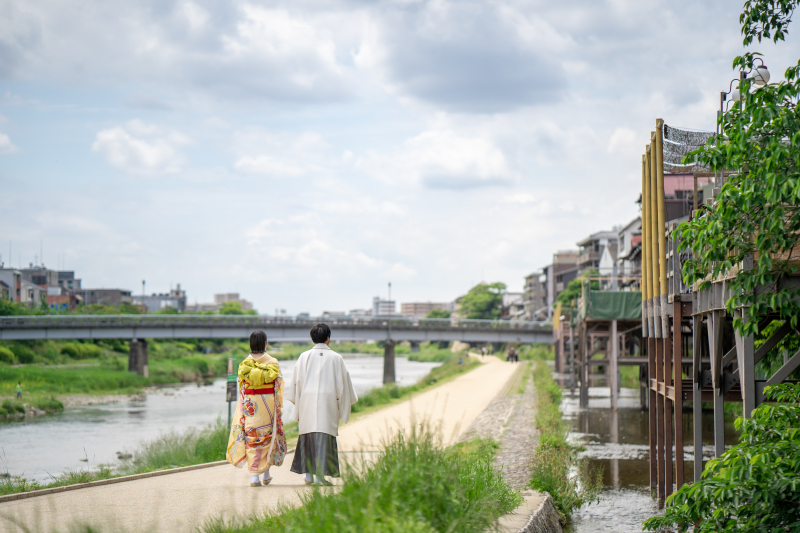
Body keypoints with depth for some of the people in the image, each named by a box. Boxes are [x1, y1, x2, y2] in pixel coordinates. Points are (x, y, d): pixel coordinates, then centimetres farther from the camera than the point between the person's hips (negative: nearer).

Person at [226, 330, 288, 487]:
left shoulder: (244, 364, 0)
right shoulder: (273, 362, -5)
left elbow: (241, 388, 4)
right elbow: (278, 386, -4)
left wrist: (243, 407, 12)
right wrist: (278, 406, 4)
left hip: (249, 404, 1)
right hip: (268, 402, -1)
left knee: (251, 438, 4)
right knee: (267, 436, 12)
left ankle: (254, 477, -3)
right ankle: (266, 475, 16)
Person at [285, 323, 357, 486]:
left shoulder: (304, 357, 2)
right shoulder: (336, 358, 0)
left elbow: (296, 380, 2)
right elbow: (343, 381, 5)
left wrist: (297, 402, 12)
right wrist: (347, 400, 19)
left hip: (307, 401, 2)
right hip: (328, 401, -2)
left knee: (308, 436, 11)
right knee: (325, 437, -2)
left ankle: (308, 474, 13)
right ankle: (320, 474, -8)